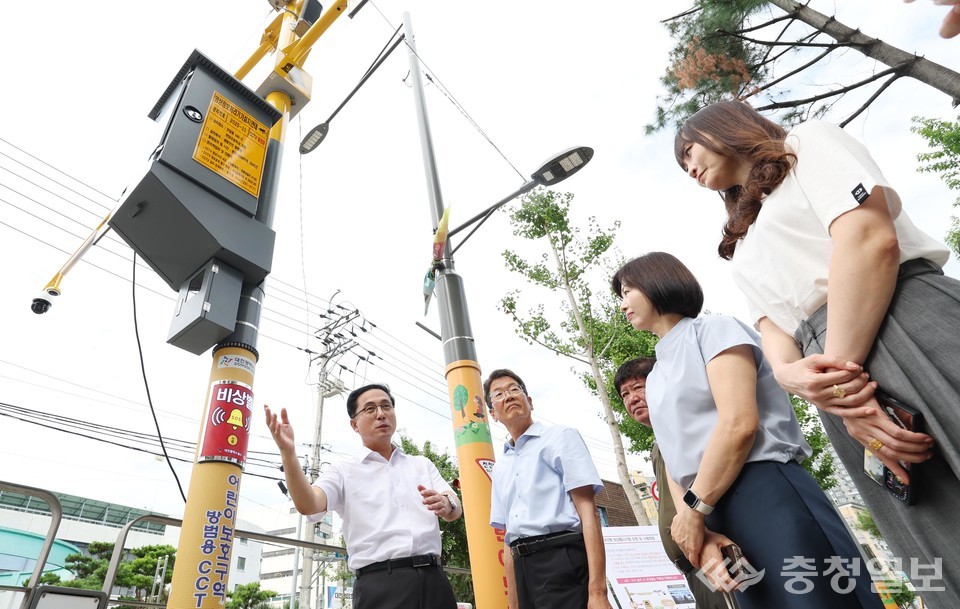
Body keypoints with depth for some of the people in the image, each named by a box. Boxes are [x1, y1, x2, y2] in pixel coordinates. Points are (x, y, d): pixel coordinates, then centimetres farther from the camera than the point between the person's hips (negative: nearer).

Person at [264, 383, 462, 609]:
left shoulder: (422, 464, 16)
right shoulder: (343, 472, 8)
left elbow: (456, 510, 6)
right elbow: (308, 505, -10)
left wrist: (447, 504, -19)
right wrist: (288, 453, -25)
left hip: (432, 579, 3)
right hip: (379, 584, -2)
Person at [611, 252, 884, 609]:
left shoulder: (714, 329, -1)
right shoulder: (655, 379, 19)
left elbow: (740, 425, -15)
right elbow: (675, 462, 11)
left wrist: (693, 510, -11)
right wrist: (697, 528, -7)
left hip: (766, 496, -7)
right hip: (716, 514, 7)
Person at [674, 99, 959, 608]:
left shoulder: (810, 141, 13)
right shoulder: (745, 251, 28)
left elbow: (870, 240, -6)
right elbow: (775, 333, 12)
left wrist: (840, 366, -11)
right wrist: (799, 377, -11)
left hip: (911, 321, -5)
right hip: (841, 375, 5)